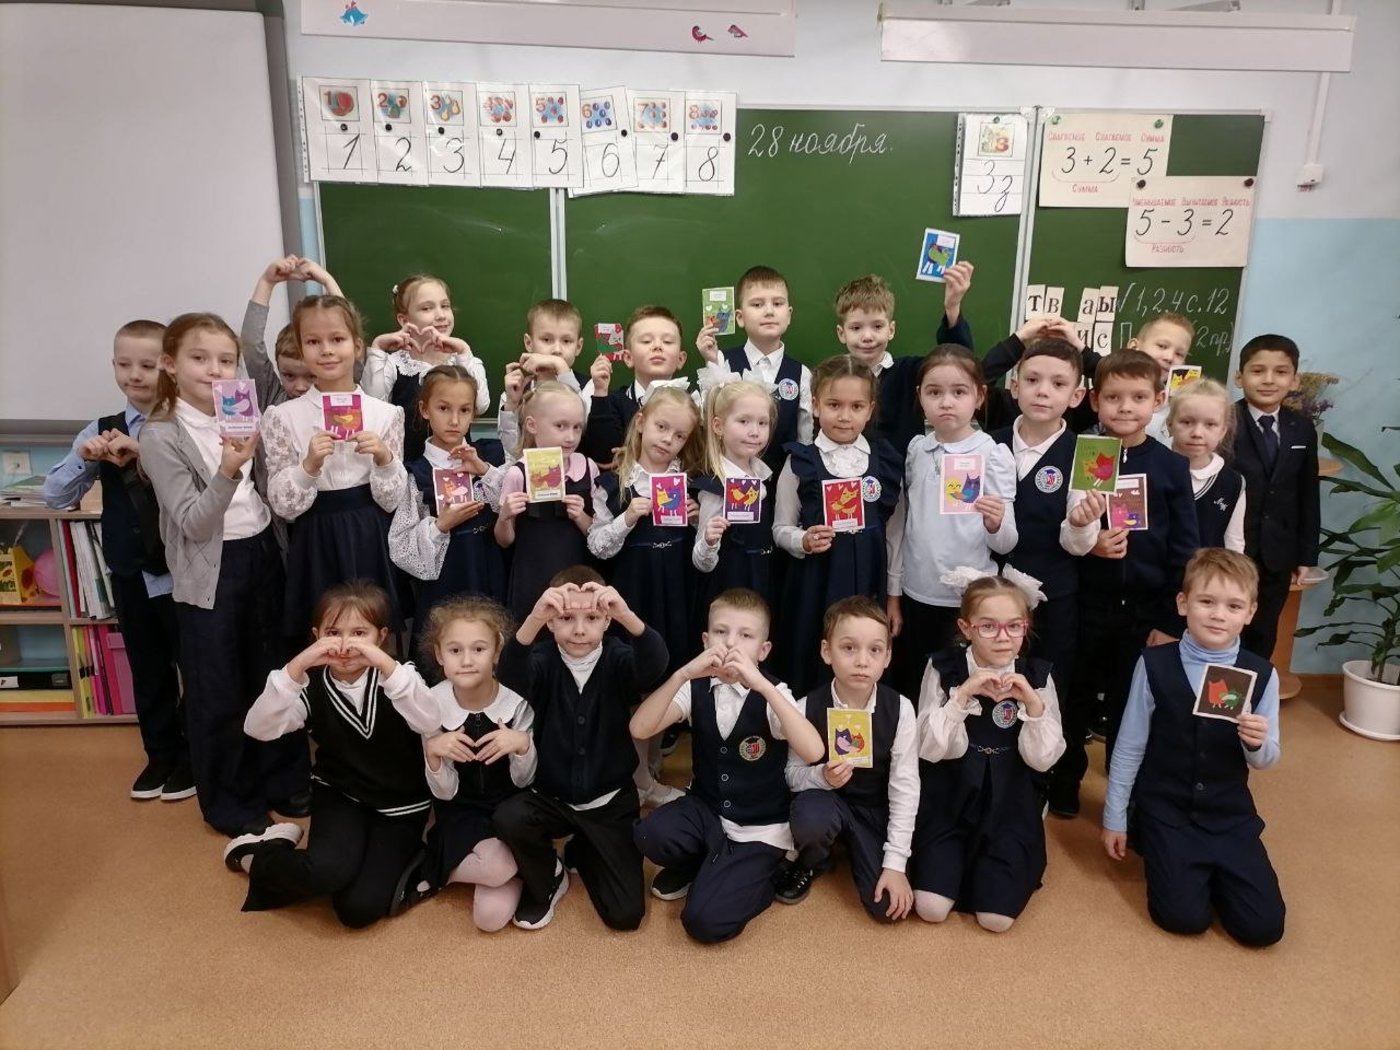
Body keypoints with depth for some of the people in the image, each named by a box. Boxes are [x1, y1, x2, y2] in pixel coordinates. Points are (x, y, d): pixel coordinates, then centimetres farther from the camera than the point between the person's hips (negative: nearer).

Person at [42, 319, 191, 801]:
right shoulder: (100, 431, 3)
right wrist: (83, 458, -11)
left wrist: (146, 453, -29)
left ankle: (192, 755, 29)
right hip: (130, 574, 5)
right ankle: (160, 754, 34)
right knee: (148, 669, 17)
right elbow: (55, 497, 5)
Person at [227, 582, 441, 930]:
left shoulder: (394, 679, -11)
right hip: (339, 795, 1)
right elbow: (257, 728, -21)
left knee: (360, 907, -21)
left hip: (399, 806, -1)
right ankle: (261, 854, 1)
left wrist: (386, 665, -41)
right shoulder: (313, 686, -6)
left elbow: (429, 724, -30)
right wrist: (297, 666, -33)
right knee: (329, 870, -30)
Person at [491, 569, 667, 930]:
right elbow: (511, 675, -34)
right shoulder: (544, 659, -11)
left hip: (610, 801, 0)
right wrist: (533, 619, -54)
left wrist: (627, 616, -55)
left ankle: (583, 851, 28)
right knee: (507, 818, -32)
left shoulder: (617, 659, -12)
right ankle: (547, 878, 3)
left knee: (626, 914, -5)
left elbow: (655, 665, -34)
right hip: (551, 796, 0)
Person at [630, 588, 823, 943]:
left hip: (758, 829, -4)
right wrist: (683, 674, -32)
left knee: (705, 921, -20)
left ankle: (756, 878, 11)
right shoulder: (696, 688, -6)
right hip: (706, 810, 4)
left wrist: (761, 684, -40)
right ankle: (697, 865, 7)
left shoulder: (773, 693, -16)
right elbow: (640, 729, -20)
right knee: (650, 835, -27)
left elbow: (813, 752, -34)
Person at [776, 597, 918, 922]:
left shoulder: (899, 709, -17)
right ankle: (810, 864, 2)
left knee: (887, 907, -14)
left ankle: (853, 847, 19)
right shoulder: (808, 707, -18)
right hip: (825, 801, -1)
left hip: (875, 809, 1)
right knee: (810, 819, -36)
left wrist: (895, 863, -15)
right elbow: (791, 774, -6)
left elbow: (905, 787, -13)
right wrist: (821, 776, -30)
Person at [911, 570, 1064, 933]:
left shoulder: (1037, 676, -4)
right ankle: (957, 860, 19)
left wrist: (1033, 704, -21)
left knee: (996, 918, -11)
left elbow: (1042, 759, -5)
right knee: (931, 909, -13)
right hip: (948, 798, -1)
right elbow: (928, 749, -12)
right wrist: (963, 694, -24)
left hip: (1009, 803, 1)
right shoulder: (943, 668, -8)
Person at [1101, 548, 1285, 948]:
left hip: (1230, 814, 3)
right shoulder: (1154, 664, -13)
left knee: (1263, 927, -4)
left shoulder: (1261, 675, -7)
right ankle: (1150, 844, 18)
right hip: (1166, 810, -2)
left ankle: (1209, 866, 24)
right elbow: (1129, 746, -5)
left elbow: (1265, 761, 3)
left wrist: (1258, 743, -22)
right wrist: (1114, 819, 0)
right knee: (1184, 917, -11)